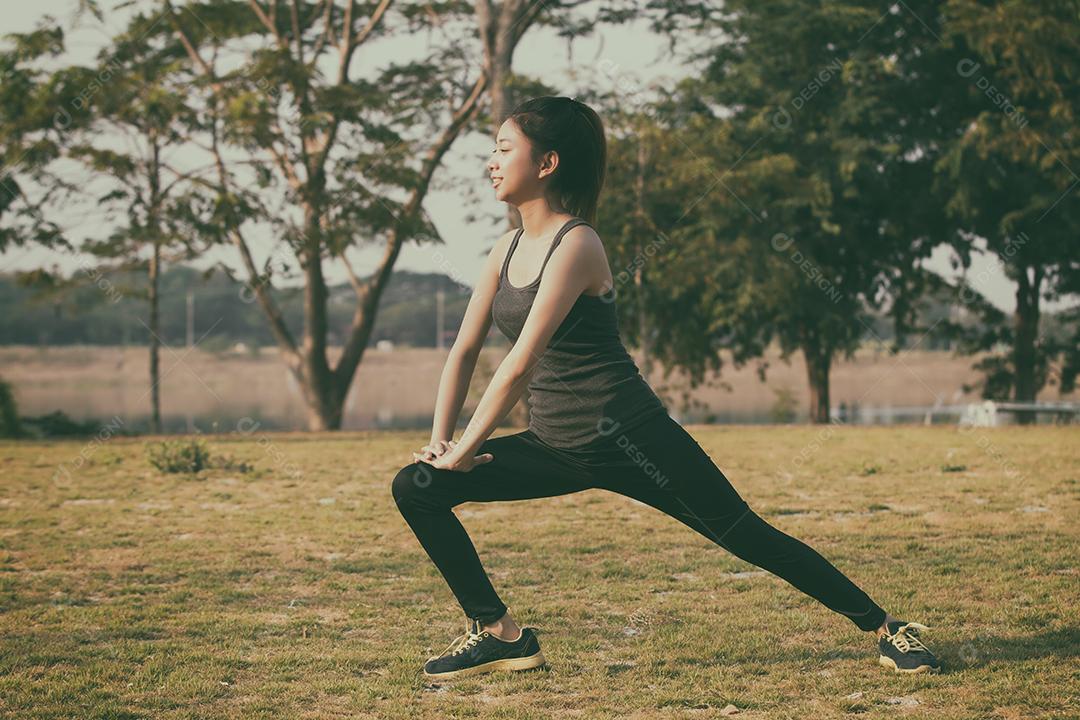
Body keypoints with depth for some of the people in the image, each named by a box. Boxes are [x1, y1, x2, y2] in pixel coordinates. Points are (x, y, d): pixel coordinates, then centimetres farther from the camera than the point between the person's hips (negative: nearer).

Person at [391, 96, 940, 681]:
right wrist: (439, 438, 1)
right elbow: (466, 349, 13)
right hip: (555, 445, 8)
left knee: (747, 536, -2)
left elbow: (521, 363, -22)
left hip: (625, 436, -7)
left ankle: (887, 630, 12)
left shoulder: (575, 245, -17)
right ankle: (497, 633, 6)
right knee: (417, 487, -2)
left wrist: (465, 449, -17)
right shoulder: (508, 249, 9)